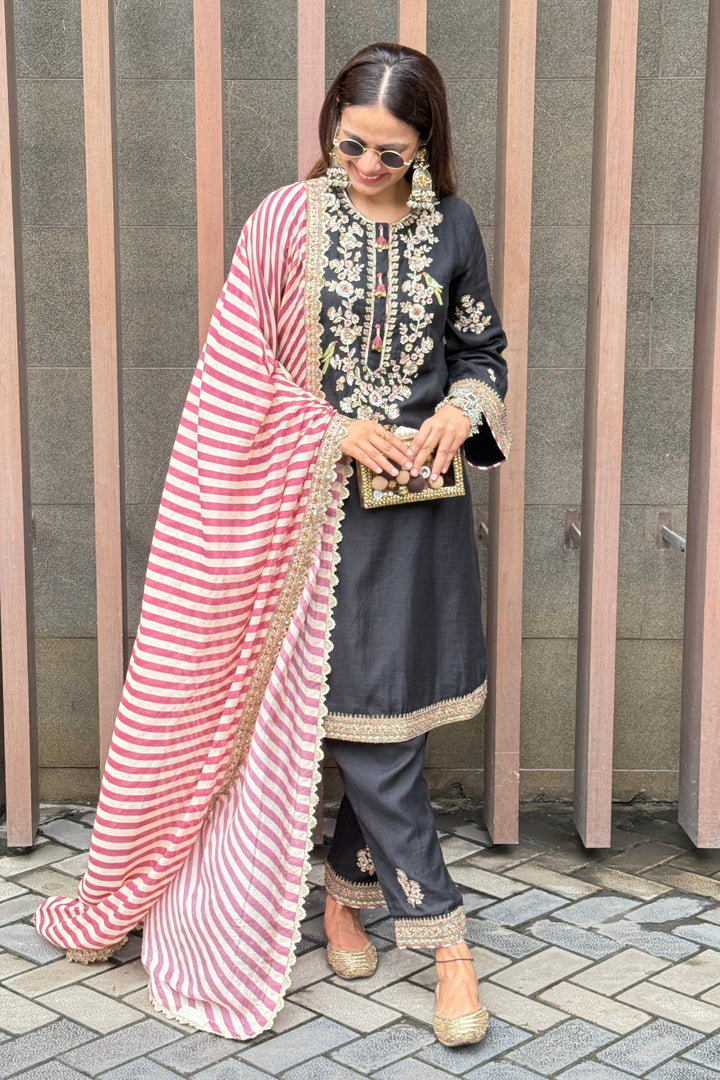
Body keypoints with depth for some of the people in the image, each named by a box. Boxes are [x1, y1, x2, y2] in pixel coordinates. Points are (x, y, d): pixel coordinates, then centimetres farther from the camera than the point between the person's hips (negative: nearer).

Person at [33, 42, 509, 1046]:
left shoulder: (450, 227, 3)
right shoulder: (288, 221, -4)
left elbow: (483, 349, 14)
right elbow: (244, 369, -3)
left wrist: (461, 409, -7)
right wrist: (335, 428, -14)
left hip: (423, 507, 3)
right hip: (321, 508, -3)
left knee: (392, 713, 9)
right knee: (361, 715, -2)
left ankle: (348, 889, 30)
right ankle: (444, 935, 11)